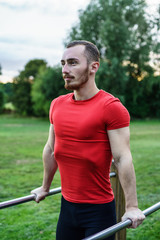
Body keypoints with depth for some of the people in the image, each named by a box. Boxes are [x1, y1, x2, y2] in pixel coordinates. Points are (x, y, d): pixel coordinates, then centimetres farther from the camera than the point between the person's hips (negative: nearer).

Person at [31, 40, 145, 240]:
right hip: (67, 206, 6)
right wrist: (45, 187, 23)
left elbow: (122, 158, -16)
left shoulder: (111, 107, -14)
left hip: (99, 209, -5)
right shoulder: (57, 105, 4)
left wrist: (131, 207, -16)